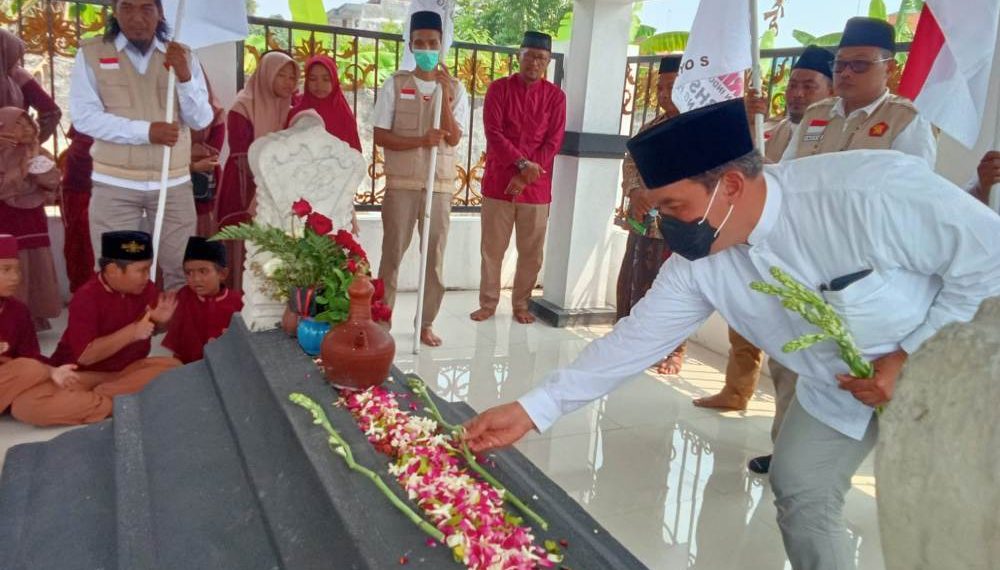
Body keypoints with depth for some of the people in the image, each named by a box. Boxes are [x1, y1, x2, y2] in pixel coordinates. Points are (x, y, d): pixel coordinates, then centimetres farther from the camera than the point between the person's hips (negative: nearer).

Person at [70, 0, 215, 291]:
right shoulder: (90, 53, 0)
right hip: (114, 184, -1)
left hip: (174, 183, 2)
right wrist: (145, 131, -18)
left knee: (182, 272, 5)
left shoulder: (183, 56, 6)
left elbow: (201, 120, 0)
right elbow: (83, 116, -8)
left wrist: (185, 77, -16)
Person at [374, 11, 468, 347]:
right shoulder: (395, 84, 0)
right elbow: (380, 136, -5)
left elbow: (453, 138, -7)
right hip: (401, 184, -2)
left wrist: (444, 92, -14)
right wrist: (421, 141, -18)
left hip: (440, 186, 2)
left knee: (435, 257, 7)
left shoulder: (455, 89, 5)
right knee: (393, 254, 4)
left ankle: (426, 323, 18)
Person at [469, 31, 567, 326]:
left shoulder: (555, 96, 4)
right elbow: (494, 134, -7)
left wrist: (525, 176, -11)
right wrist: (522, 163, -19)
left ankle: (521, 305, 21)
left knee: (531, 251, 6)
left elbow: (553, 142, -2)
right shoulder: (499, 88, 1)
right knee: (492, 248, 5)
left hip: (537, 186, 1)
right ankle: (488, 303, 18)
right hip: (498, 181, -1)